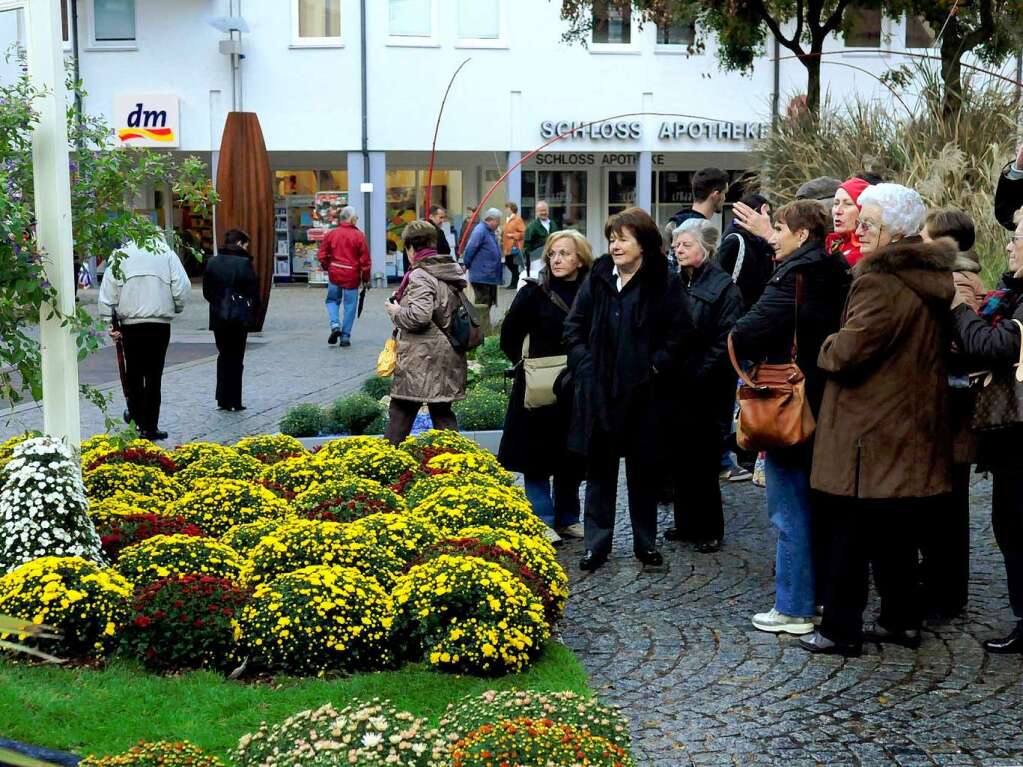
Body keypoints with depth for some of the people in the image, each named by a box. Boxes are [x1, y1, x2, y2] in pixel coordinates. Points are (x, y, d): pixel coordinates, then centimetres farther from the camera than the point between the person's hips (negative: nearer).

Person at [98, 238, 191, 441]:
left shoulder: (120, 255, 2)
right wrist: (176, 308, 13)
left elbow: (107, 294, -1)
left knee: (133, 373, 16)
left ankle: (137, 417, 18)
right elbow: (182, 287, -5)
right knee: (154, 375, 3)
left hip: (130, 323, 1)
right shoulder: (166, 253, -1)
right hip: (160, 323, -1)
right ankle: (149, 427, 5)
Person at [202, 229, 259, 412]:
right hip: (239, 318, -4)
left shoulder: (212, 262, 2)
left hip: (218, 317, 4)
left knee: (224, 356, 15)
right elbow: (254, 292, -8)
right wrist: (251, 313, 5)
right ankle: (234, 402, 4)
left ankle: (223, 400, 15)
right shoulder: (244, 263, -10)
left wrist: (218, 304, 14)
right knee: (236, 358, 3)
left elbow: (206, 291, 5)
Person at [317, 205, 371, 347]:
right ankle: (345, 336, 9)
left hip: (335, 274, 2)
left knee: (332, 300, 20)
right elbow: (365, 259, -7)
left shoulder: (331, 234, -1)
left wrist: (327, 267, 21)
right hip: (352, 276, -2)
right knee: (350, 305, 7)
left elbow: (322, 255, 2)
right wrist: (365, 279, 3)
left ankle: (335, 325, -3)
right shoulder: (359, 236, -8)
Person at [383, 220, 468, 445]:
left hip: (421, 362, -8)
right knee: (442, 413, 14)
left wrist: (396, 312, -7)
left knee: (400, 414, 1)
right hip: (448, 359, 8)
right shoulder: (455, 273, 12)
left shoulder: (420, 276, -14)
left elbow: (419, 316, -25)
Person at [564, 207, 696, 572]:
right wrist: (583, 363, 1)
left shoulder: (664, 283, -6)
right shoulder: (598, 277, 5)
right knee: (599, 467, 8)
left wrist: (655, 366, -11)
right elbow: (574, 326, 12)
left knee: (643, 468, 8)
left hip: (643, 393, -3)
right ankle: (596, 542, 16)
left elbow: (682, 334, -6)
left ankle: (646, 541, 22)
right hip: (598, 389, 3)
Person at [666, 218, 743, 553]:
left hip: (707, 390, -6)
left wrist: (696, 376, -16)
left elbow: (725, 341, -13)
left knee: (703, 461, 0)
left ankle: (710, 529, 12)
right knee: (680, 457, 11)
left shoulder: (722, 287, -7)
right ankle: (686, 522, 23)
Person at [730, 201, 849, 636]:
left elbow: (748, 333, -23)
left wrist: (739, 343, -1)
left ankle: (793, 609, 4)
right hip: (822, 405, 8)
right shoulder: (835, 276, 9)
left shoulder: (794, 277, -17)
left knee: (790, 510, -1)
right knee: (814, 506, 17)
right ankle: (819, 594, 26)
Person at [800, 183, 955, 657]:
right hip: (915, 434, 9)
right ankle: (902, 620, 25)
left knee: (851, 533, 1)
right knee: (897, 535, 17)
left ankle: (840, 629, 7)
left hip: (870, 432, -8)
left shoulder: (879, 283, -20)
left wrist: (826, 348, -1)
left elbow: (847, 354, -24)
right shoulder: (932, 281, 9)